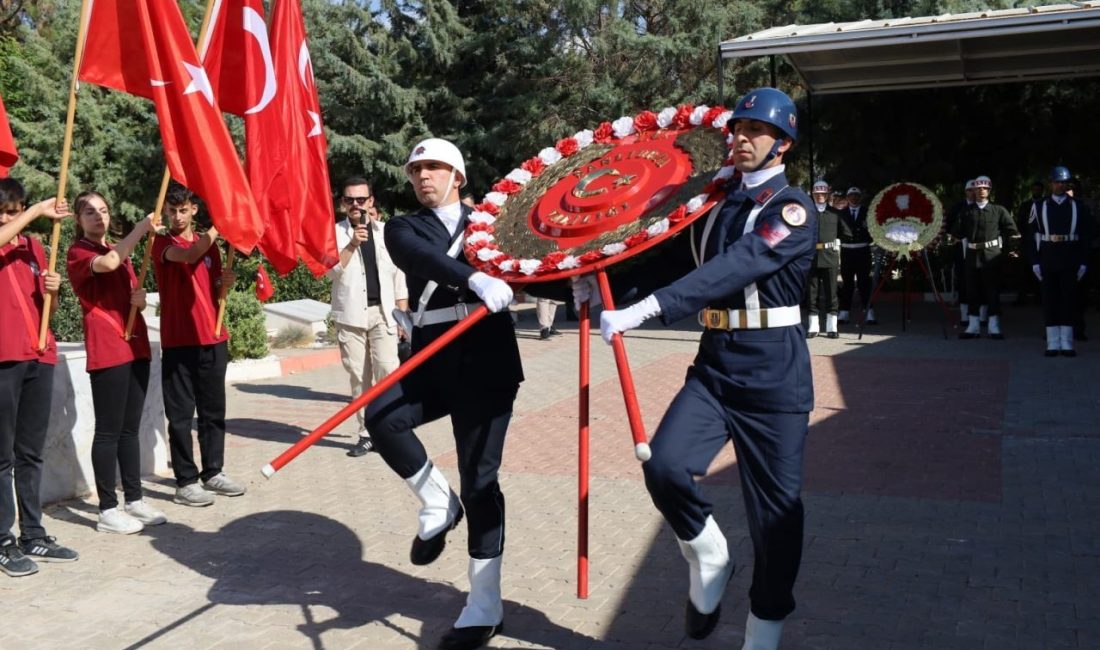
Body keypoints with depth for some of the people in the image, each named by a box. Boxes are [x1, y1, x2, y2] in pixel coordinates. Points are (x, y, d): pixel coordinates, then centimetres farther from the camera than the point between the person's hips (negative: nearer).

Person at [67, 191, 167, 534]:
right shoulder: (77, 253, -3)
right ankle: (108, 510, 0)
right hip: (107, 349, -7)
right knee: (109, 430, -5)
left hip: (135, 345, 7)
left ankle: (134, 500, 17)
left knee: (131, 428, 10)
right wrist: (141, 228, -25)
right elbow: (107, 264, -26)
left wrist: (141, 297, 2)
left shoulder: (121, 251, 20)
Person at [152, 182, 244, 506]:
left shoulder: (209, 243, 14)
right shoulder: (162, 243, -2)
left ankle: (213, 473, 23)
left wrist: (227, 281, -3)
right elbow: (189, 256, -24)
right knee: (181, 414, 0)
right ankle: (186, 482, 6)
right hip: (178, 342, -5)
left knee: (214, 410, 12)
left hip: (213, 339, 5)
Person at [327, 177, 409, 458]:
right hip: (350, 315, 0)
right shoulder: (334, 232, 6)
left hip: (383, 312, 0)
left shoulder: (386, 232, 10)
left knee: (387, 371, -13)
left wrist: (403, 314, 7)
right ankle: (366, 434, 10)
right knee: (359, 377, 3)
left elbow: (399, 276, 11)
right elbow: (330, 270, -8)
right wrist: (351, 245, -20)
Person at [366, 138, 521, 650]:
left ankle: (484, 609, 9)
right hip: (432, 361, 1)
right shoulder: (404, 229, 9)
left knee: (479, 481, -3)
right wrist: (476, 280, -34)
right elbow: (424, 258, -15)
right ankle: (437, 506, 1)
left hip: (485, 363, -1)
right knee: (380, 416, -26)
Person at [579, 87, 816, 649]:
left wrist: (642, 312, -35)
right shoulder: (714, 203, 13)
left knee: (775, 507, 2)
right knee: (665, 466, -16)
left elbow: (733, 268, -25)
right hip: (715, 364, 5)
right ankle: (708, 559, 14)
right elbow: (667, 256, 14)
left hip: (774, 372, -5)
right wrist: (602, 286, -6)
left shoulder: (792, 208, -10)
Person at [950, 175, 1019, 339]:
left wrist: (1013, 248, 2)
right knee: (973, 291, 6)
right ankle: (973, 327, 13)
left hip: (992, 256, -2)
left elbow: (1012, 231, 4)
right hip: (973, 256, 2)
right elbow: (957, 232, 3)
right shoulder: (967, 212, 7)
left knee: (993, 291, 0)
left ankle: (994, 327, 5)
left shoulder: (998, 210, 3)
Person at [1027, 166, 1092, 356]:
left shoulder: (1079, 208, 5)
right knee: (1049, 301, 1)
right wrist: (1034, 262, -4)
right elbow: (1032, 237, 2)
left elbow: (1086, 237, 5)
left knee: (1069, 300, 2)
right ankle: (1053, 344, 6)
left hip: (1070, 262, 0)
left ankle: (1067, 344, 7)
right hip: (1047, 262, 0)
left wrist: (1083, 262, -1)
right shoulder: (1039, 207, 5)